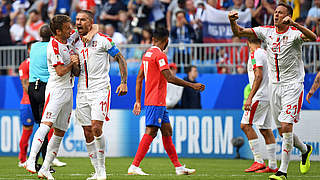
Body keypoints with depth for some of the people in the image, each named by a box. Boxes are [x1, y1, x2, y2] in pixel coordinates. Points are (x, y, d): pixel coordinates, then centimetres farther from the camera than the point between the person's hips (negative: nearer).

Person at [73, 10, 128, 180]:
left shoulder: (103, 40, -5)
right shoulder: (76, 43, 12)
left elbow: (120, 59, 0)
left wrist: (124, 82, -7)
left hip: (100, 89, -6)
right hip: (82, 91, 6)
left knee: (96, 128, -18)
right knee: (87, 132, 2)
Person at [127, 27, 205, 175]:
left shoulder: (147, 54, 15)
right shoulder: (160, 55, -13)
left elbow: (139, 78, 18)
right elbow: (169, 78, -20)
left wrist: (138, 101, 22)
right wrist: (192, 85, -16)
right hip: (156, 102, -10)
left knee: (167, 131, 11)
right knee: (150, 132, -11)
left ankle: (178, 167, 14)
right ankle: (134, 166, -14)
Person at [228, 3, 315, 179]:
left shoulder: (294, 33, -11)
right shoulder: (267, 32, 4)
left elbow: (312, 37, -32)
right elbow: (239, 32, 3)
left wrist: (293, 24, -43)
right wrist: (232, 21, -17)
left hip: (293, 85, -6)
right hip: (275, 85, 6)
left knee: (286, 127, -14)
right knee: (282, 130, 9)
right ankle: (304, 150, 37)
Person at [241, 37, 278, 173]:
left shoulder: (255, 54, -10)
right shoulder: (265, 53, 17)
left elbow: (259, 77, -19)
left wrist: (250, 98, -23)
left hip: (260, 96, -9)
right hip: (268, 96, 9)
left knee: (245, 125, -8)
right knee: (265, 129, 9)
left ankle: (259, 161, -14)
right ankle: (273, 166, 7)